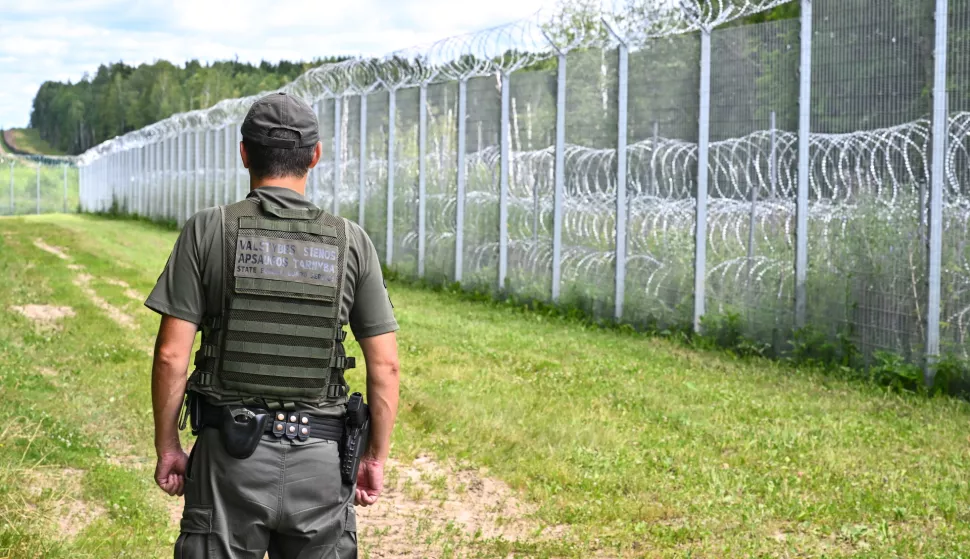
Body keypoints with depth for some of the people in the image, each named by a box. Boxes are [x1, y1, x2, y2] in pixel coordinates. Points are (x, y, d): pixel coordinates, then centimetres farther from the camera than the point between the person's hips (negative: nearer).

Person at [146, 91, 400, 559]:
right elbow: (384, 365, -2)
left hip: (231, 452, -1)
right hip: (320, 459, 1)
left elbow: (172, 354, -8)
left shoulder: (207, 231, -6)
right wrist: (376, 457, 8)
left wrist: (166, 447, 4)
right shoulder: (351, 242, -1)